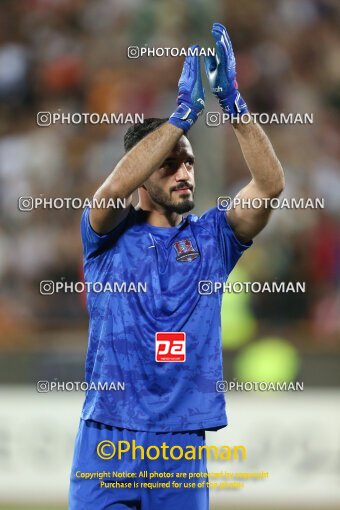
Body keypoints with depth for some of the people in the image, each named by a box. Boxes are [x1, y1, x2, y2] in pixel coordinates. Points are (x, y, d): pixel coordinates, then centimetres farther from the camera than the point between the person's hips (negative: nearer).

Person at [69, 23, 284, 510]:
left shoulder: (211, 236, 7)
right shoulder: (110, 235, 2)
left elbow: (270, 184, -6)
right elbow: (116, 187, -19)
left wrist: (233, 101, -17)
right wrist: (185, 112, -21)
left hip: (183, 437, 2)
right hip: (108, 432, -2)